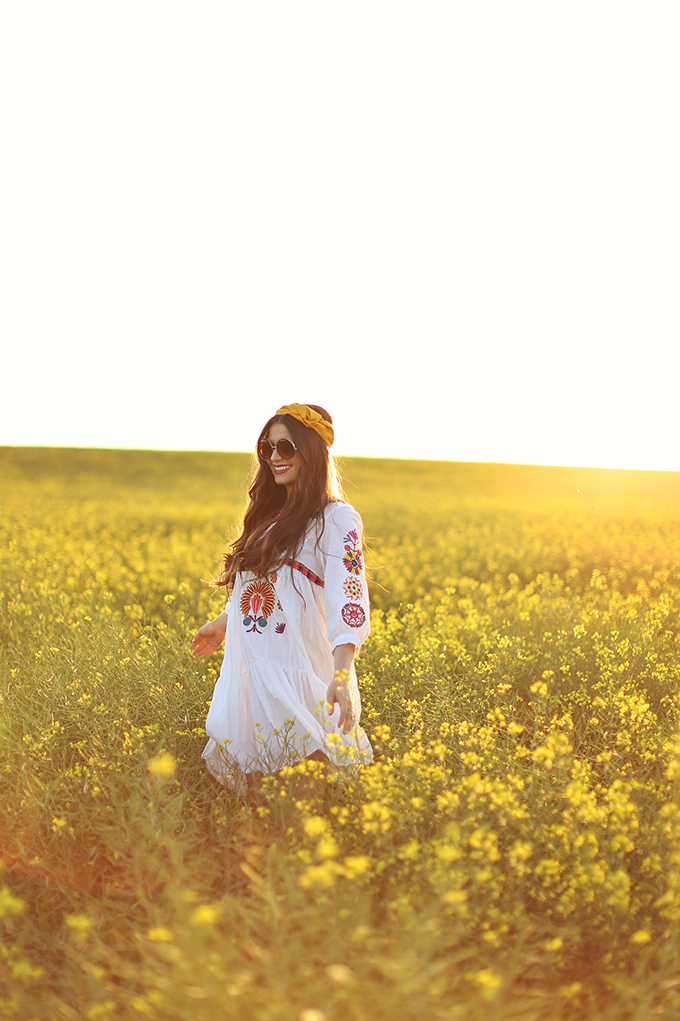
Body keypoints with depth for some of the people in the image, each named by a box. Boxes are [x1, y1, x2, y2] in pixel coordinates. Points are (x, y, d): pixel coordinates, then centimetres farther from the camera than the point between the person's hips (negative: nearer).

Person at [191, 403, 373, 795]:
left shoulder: (334, 519, -7)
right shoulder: (270, 516, 16)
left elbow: (348, 600, -21)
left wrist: (342, 675, -33)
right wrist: (221, 623, 41)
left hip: (297, 671, -7)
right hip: (247, 670, 7)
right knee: (250, 781, 9)